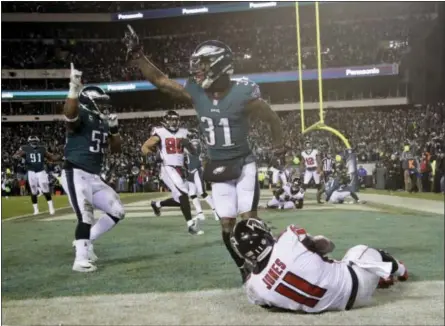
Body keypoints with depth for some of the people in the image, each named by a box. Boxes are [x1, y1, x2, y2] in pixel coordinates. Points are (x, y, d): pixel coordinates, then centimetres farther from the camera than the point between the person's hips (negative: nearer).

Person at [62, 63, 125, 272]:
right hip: (76, 174, -9)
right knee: (86, 216, -20)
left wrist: (114, 129, 1)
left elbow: (116, 149, 17)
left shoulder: (103, 123, 14)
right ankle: (81, 259, -12)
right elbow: (69, 114, -37)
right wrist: (74, 89, -48)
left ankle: (85, 242, 19)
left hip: (94, 177, 9)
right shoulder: (81, 116, -11)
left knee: (117, 212, 9)